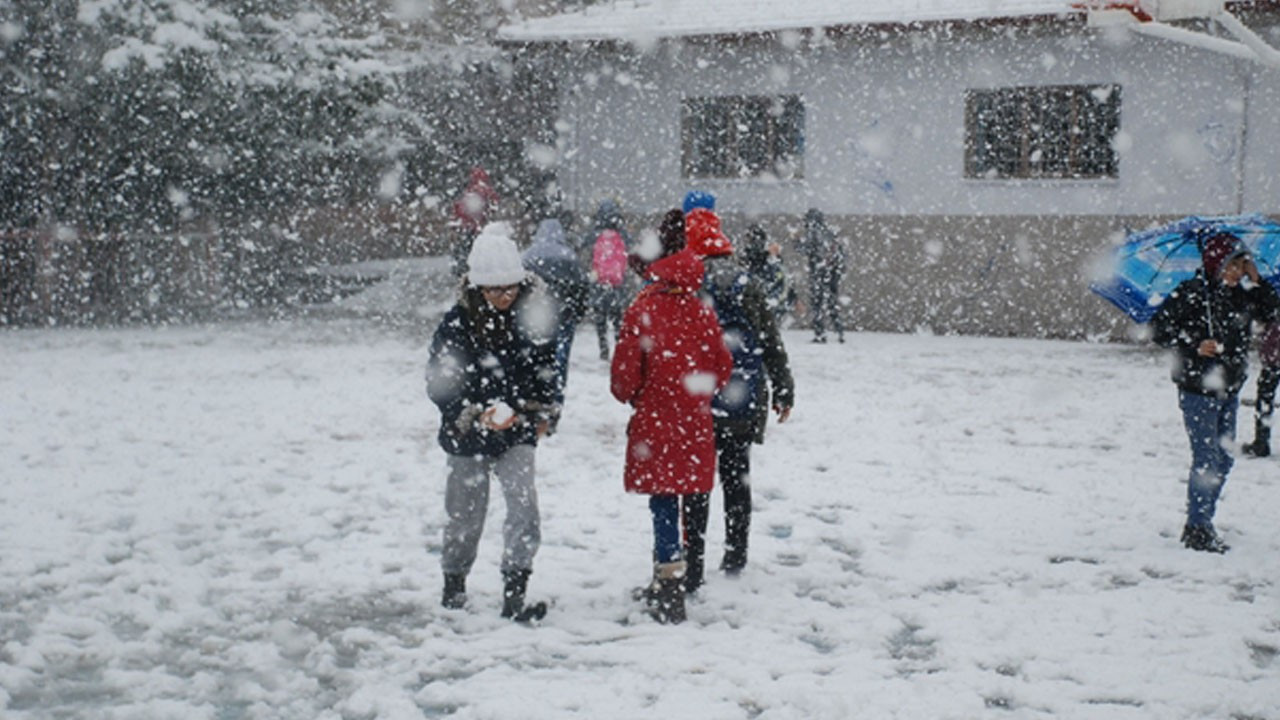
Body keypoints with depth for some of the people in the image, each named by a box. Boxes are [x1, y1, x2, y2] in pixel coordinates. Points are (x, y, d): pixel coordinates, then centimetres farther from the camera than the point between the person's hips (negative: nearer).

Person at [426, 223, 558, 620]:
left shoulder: (533, 314, -5)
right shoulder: (457, 322, -12)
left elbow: (546, 368, 12)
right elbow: (439, 383, -11)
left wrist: (543, 412, 9)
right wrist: (476, 414, -23)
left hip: (517, 433, 1)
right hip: (467, 437, -1)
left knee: (524, 507, -14)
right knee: (465, 515, 13)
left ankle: (515, 595, -9)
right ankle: (454, 582, 37)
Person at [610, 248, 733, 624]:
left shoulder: (642, 311, -11)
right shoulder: (702, 313, 1)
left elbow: (625, 371, -10)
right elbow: (722, 366, 7)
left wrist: (630, 396, 12)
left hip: (654, 421, -4)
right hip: (694, 423, 4)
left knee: (663, 501, -2)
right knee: (669, 499, 15)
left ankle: (671, 587, -6)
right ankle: (664, 580, 26)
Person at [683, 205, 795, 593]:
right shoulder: (748, 284, 2)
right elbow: (771, 342, 7)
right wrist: (783, 390, 16)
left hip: (700, 402, -4)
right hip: (745, 402, 4)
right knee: (737, 477, 16)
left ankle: (693, 564, 0)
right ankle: (735, 556, 26)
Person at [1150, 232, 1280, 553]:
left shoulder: (1241, 294, 7)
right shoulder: (1192, 292, -12)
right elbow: (1159, 327, -13)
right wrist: (1195, 344, -24)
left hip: (1229, 389, 7)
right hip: (1198, 388, -7)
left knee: (1224, 459, 12)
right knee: (1206, 460, -6)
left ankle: (1203, 522, 23)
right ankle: (1197, 529, 5)